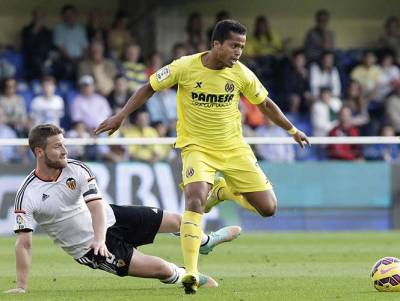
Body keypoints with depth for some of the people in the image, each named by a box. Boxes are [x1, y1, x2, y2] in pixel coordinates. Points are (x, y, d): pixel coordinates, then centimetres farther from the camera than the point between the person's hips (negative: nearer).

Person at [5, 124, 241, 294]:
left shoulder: (77, 169, -15)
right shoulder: (27, 195, -25)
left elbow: (96, 206, -23)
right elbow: (24, 243, -23)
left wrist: (99, 238, -41)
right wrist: (21, 286, -29)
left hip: (109, 218, 4)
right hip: (87, 248, -4)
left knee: (176, 220, 12)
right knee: (160, 268, -13)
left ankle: (206, 242, 50)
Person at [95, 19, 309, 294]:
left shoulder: (241, 73, -8)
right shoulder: (185, 67, -15)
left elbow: (265, 104, 9)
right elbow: (150, 88, -1)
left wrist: (292, 130, 16)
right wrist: (121, 116, -4)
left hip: (234, 148, 3)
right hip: (197, 147, -3)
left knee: (268, 208, -1)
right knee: (195, 199, -30)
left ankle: (223, 191, 28)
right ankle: (191, 273, -29)